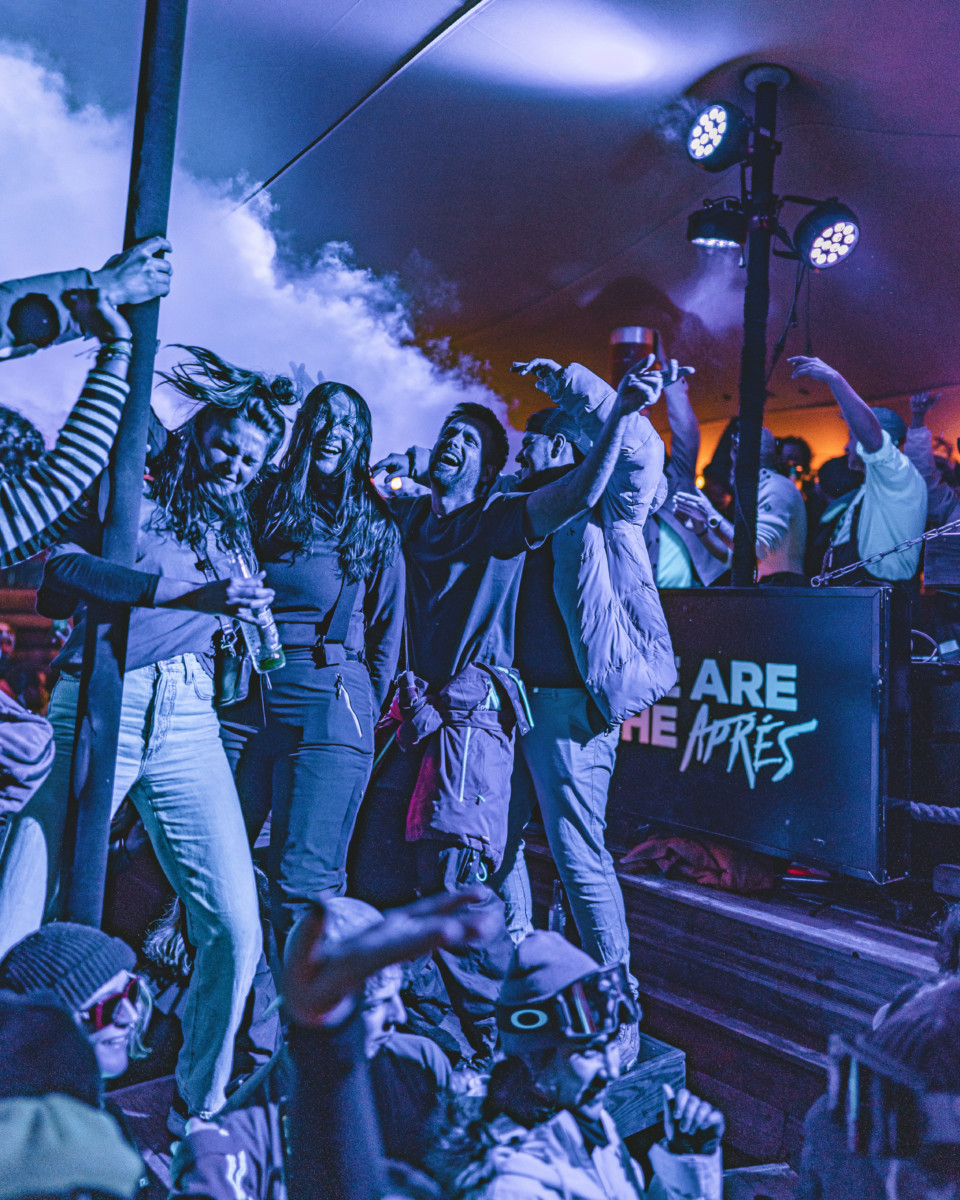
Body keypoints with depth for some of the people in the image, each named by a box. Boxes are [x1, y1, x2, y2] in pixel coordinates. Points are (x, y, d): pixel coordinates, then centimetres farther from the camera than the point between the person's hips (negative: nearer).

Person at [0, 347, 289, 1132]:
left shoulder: (234, 527, 20)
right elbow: (63, 570, -12)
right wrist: (189, 592, -19)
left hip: (187, 720, 3)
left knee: (236, 928, -5)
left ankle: (198, 1112, 16)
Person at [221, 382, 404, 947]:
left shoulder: (375, 527, 10)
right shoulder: (263, 503, 15)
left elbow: (388, 628, 9)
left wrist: (367, 711, 2)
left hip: (327, 702, -3)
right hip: (242, 699, 3)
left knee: (304, 880, -7)